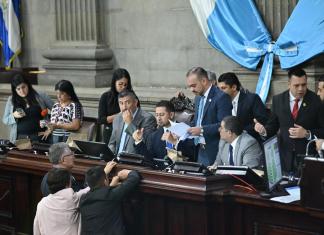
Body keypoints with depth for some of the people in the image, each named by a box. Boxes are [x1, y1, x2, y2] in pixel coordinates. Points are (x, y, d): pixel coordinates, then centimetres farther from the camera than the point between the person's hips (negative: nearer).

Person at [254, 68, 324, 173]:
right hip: (285, 157, 2)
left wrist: (307, 134, -17)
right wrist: (263, 130, -11)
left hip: (308, 157, -2)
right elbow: (273, 125, 10)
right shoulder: (278, 100, 4)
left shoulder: (315, 100, -4)